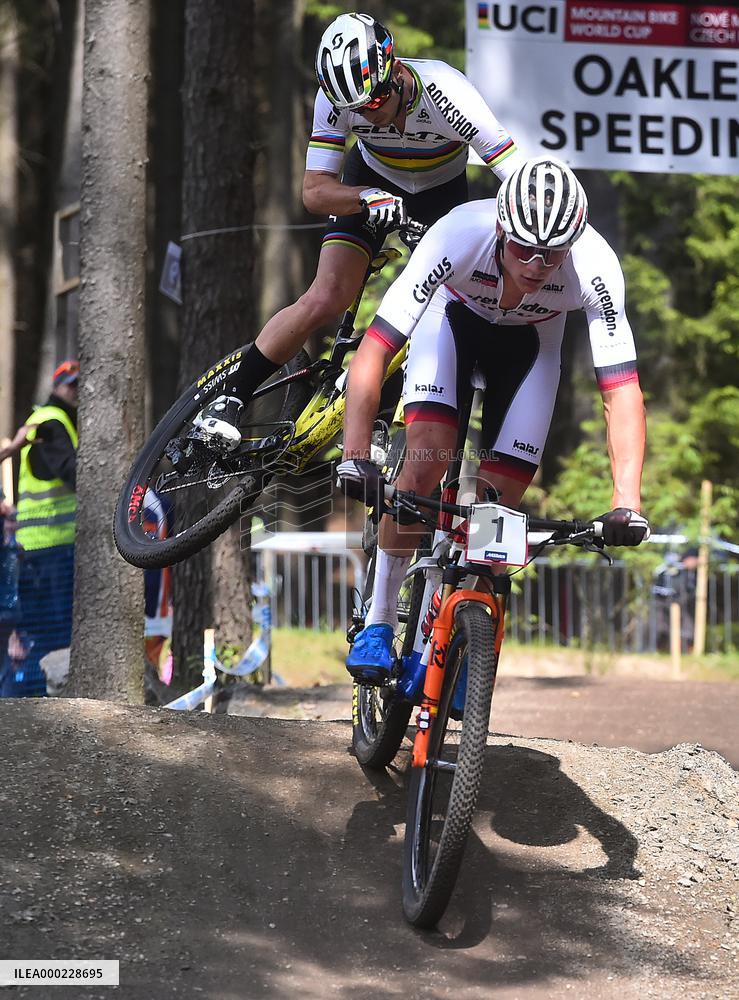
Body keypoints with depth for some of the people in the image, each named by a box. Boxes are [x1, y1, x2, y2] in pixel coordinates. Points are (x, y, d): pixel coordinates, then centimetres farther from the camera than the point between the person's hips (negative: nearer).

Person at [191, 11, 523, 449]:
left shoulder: (448, 94, -37)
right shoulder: (336, 98, -29)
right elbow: (315, 190, -28)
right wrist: (369, 199, -48)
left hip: (443, 193, 0)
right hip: (371, 182, 0)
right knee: (326, 300, -16)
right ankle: (228, 400, -7)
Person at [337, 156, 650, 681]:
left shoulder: (595, 268, -38)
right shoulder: (459, 236, -41)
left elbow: (622, 390, -37)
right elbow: (373, 351, -41)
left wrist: (627, 503, -48)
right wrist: (356, 456, -51)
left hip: (529, 340, 1)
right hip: (454, 316, -1)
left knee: (499, 503, -9)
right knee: (427, 462, -24)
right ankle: (378, 625, -9)